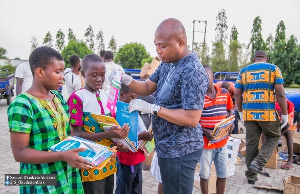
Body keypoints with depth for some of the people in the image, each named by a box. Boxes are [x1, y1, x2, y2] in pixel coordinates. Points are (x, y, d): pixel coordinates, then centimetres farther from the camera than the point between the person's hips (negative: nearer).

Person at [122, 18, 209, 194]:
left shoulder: (193, 72, -25)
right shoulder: (168, 63, 5)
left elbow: (192, 119, -28)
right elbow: (147, 88, 10)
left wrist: (152, 108, -28)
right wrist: (127, 80, -9)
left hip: (180, 150, -9)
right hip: (168, 146, 9)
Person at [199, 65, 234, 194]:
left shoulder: (225, 93, 2)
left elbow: (230, 110, 16)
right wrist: (204, 131, -23)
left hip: (222, 142, 4)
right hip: (205, 143, -4)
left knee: (222, 174, 16)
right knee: (205, 175, 11)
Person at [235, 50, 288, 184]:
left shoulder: (244, 71, 10)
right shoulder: (273, 69, 3)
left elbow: (237, 94, 7)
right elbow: (280, 94, -5)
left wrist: (241, 112, 18)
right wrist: (285, 114, 1)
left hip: (249, 113, 3)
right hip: (267, 113, -3)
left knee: (251, 144, 10)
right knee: (273, 137, 19)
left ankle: (251, 175, 19)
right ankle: (258, 163, 3)